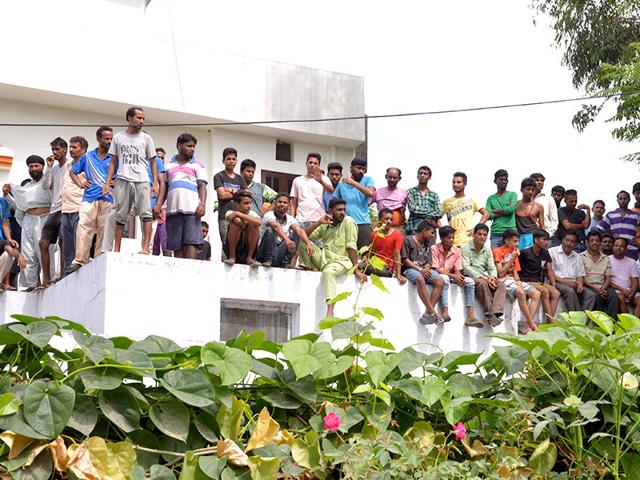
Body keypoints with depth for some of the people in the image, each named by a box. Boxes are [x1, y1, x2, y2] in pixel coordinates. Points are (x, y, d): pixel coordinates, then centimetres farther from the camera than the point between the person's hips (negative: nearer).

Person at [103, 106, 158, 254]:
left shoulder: (146, 138, 12)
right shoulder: (118, 138, 14)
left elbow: (152, 163, 11)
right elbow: (113, 162, 14)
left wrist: (155, 184, 0)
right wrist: (107, 183, 5)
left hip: (141, 181, -1)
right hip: (122, 181, 1)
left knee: (146, 214, -13)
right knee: (120, 216, 3)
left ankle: (145, 248, -15)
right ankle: (116, 250, 5)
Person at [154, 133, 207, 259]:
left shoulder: (197, 166, 14)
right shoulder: (169, 166, 21)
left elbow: (202, 186, 5)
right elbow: (164, 187, 19)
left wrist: (202, 204, -11)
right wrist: (158, 204, 4)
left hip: (191, 209, -3)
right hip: (173, 210, 3)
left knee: (191, 242, -13)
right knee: (176, 245, 0)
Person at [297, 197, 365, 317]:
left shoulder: (348, 222, -4)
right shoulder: (325, 225, 11)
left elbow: (351, 247, -11)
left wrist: (356, 269, -16)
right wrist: (319, 222, -10)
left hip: (341, 261, -6)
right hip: (324, 259, 6)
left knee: (328, 271, -40)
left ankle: (330, 312, -51)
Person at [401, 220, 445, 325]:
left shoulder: (427, 243, 22)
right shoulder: (408, 240, 1)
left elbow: (429, 262, 16)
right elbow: (405, 260, -7)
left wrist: (426, 269, -8)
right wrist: (419, 269, -15)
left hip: (424, 269, 6)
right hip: (410, 268, -6)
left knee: (440, 281, -23)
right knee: (420, 279, -39)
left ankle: (428, 312, -32)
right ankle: (433, 312, -44)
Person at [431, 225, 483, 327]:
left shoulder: (457, 251, 5)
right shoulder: (434, 248, -10)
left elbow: (457, 270, 2)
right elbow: (436, 269, -16)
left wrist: (459, 277, -23)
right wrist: (452, 275, -26)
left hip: (452, 276, 6)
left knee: (470, 281, -17)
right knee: (444, 279, -39)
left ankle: (470, 316, -28)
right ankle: (445, 312, -51)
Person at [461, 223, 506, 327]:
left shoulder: (487, 250, 17)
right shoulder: (465, 247, -2)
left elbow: (492, 267, 13)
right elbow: (466, 268, -13)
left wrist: (492, 276, -12)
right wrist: (482, 277, -22)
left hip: (484, 278, 6)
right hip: (470, 277, -6)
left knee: (501, 284, -22)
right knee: (482, 283, -37)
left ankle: (496, 313, -40)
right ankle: (489, 314, -34)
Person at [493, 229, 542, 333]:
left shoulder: (514, 252, 19)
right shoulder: (498, 251, -3)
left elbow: (515, 271, 16)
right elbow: (500, 273, -11)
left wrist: (518, 281, -5)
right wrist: (512, 259, -13)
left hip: (513, 280, 7)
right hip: (503, 280, -7)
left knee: (536, 294, -15)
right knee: (520, 292, -36)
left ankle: (527, 327, -25)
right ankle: (532, 324, -29)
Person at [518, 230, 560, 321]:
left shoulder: (545, 253, 14)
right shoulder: (525, 253, -5)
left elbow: (550, 271, 12)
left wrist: (553, 286, -1)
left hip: (540, 282, 6)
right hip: (527, 282, -6)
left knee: (556, 293, -21)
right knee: (545, 291, -32)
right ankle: (552, 322, -33)